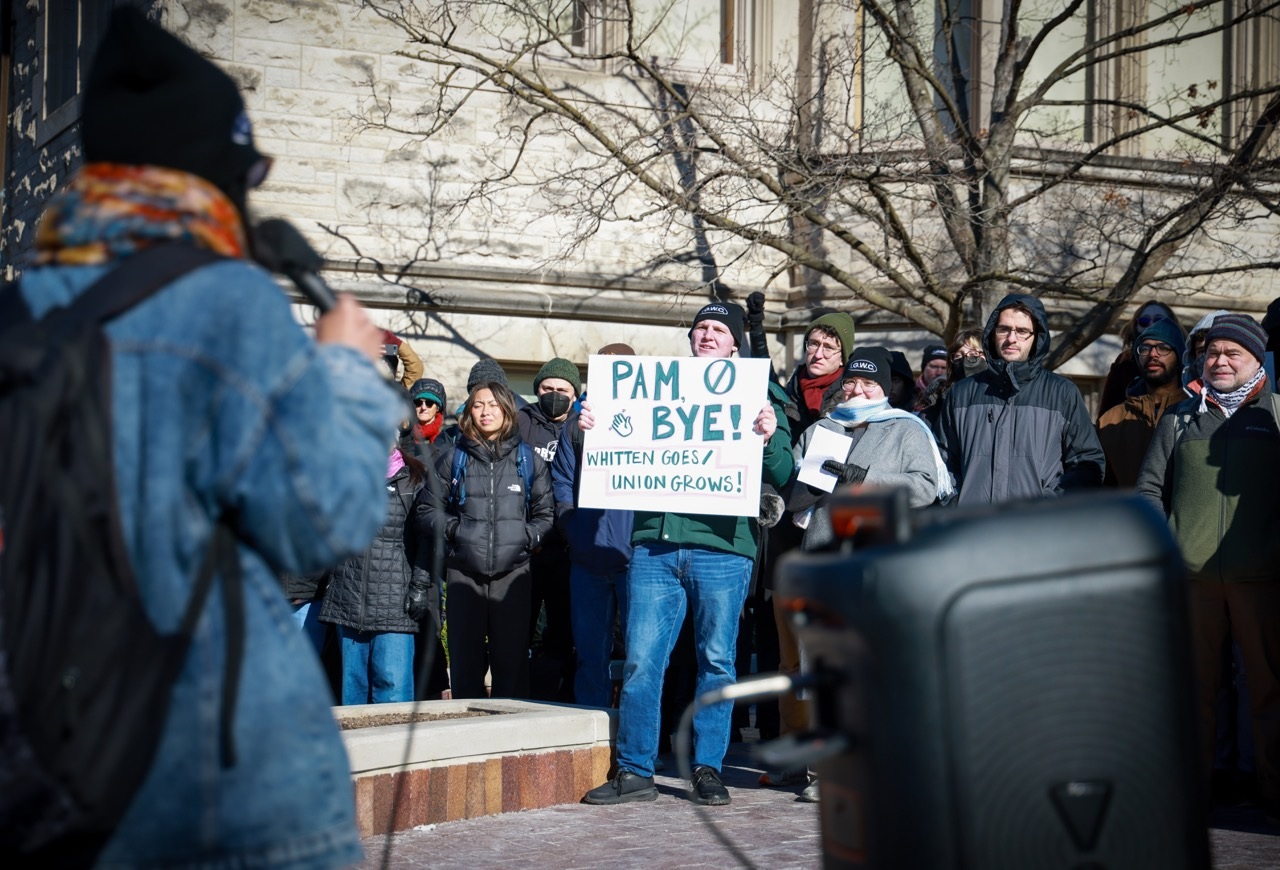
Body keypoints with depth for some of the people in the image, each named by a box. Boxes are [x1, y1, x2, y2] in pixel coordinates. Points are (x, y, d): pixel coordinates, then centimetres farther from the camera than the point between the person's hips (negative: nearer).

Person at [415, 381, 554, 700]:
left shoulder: (528, 459, 11)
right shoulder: (451, 458, 11)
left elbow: (546, 514, 11)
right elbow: (426, 509, 11)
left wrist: (527, 538, -6)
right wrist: (453, 529, -4)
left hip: (512, 572, 0)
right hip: (463, 572, 1)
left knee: (511, 660, -2)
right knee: (465, 661, 2)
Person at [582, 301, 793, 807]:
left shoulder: (757, 396, 11)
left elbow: (781, 476, 1)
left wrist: (770, 438, -18)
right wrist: (592, 430, -1)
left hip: (721, 545, -2)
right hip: (654, 542, 2)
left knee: (716, 661, 4)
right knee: (640, 660, -1)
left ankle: (708, 769, 14)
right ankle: (634, 771, 7)